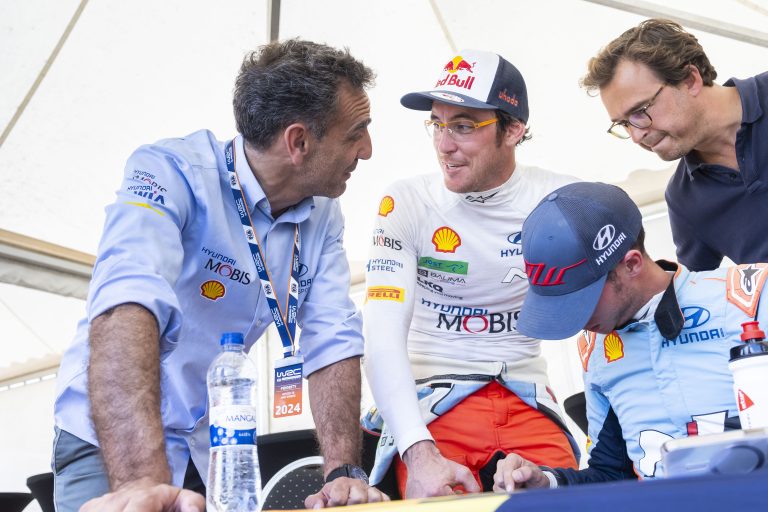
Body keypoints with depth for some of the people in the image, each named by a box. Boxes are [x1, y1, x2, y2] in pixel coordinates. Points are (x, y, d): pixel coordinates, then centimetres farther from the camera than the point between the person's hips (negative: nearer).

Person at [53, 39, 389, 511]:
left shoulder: (323, 217, -4)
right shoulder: (171, 172, -23)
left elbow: (333, 341, -10)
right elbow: (126, 307, -37)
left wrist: (344, 472, -24)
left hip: (216, 441, 5)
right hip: (112, 438, -5)